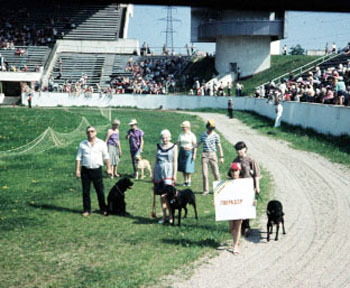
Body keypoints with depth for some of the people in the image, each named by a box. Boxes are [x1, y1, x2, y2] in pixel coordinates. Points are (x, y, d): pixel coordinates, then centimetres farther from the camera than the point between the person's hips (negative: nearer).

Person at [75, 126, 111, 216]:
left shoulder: (101, 143, 5)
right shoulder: (82, 144, 6)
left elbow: (106, 157, 6)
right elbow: (78, 158, 6)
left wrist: (108, 168, 1)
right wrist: (77, 170, -2)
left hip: (97, 169, -1)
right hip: (85, 170, 1)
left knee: (100, 191, 2)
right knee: (85, 191, 4)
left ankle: (103, 209, 13)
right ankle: (86, 210, 13)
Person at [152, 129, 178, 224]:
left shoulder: (173, 147, 3)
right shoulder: (158, 146, 11)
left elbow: (175, 161, 1)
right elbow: (155, 161, 14)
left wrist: (175, 174, -6)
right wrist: (153, 174, 11)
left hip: (168, 173, -4)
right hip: (159, 172, 4)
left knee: (166, 194, -15)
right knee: (161, 195, 4)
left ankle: (170, 215, -4)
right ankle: (164, 216, 11)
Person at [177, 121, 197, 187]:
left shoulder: (192, 135, -5)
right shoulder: (181, 135, 8)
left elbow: (195, 145, -5)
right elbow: (178, 143, 14)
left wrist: (194, 154, -9)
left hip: (189, 152, -4)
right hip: (182, 152, 4)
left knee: (188, 168, -6)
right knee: (182, 167, 3)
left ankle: (189, 181, 8)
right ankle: (185, 181, 11)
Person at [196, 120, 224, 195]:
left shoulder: (216, 136, 0)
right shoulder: (203, 135, 6)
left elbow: (219, 146, 2)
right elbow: (199, 143, 18)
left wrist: (221, 157, -1)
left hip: (213, 154, -2)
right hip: (204, 155, 2)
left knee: (216, 173, -4)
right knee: (204, 174, 0)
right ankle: (206, 190, 7)